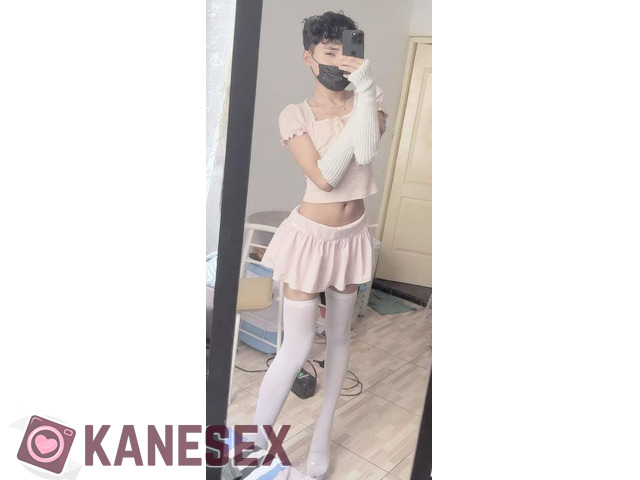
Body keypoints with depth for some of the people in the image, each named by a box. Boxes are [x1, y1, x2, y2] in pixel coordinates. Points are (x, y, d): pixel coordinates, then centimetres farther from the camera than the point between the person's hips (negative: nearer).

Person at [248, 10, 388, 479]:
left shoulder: (369, 99, 1)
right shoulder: (295, 115, -8)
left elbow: (367, 152, -18)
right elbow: (325, 176, -21)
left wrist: (365, 91, -24)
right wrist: (358, 112, -19)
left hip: (352, 235, 4)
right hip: (311, 235, -4)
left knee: (340, 337, 14)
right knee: (297, 350, -3)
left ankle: (322, 436, 35)